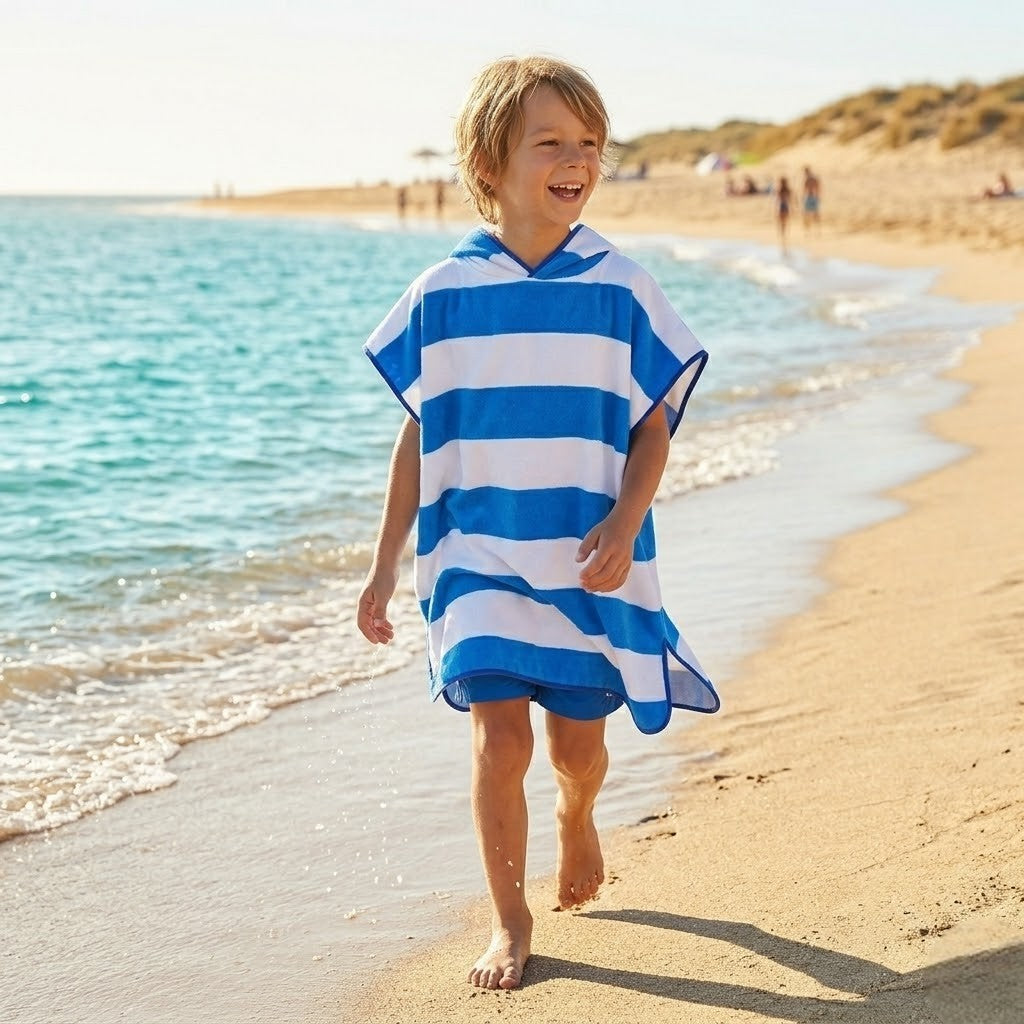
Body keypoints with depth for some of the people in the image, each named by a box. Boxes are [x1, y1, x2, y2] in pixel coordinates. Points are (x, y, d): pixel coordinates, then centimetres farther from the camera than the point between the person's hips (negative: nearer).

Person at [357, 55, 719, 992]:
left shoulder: (621, 289, -3)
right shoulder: (443, 296, -2)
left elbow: (655, 425, 1)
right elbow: (418, 435, 5)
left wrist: (623, 526, -15)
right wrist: (386, 563, 6)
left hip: (588, 563, 1)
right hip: (478, 557, -1)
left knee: (577, 743, 11)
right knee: (499, 739, -8)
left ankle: (577, 820, 46)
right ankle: (509, 918, 10)